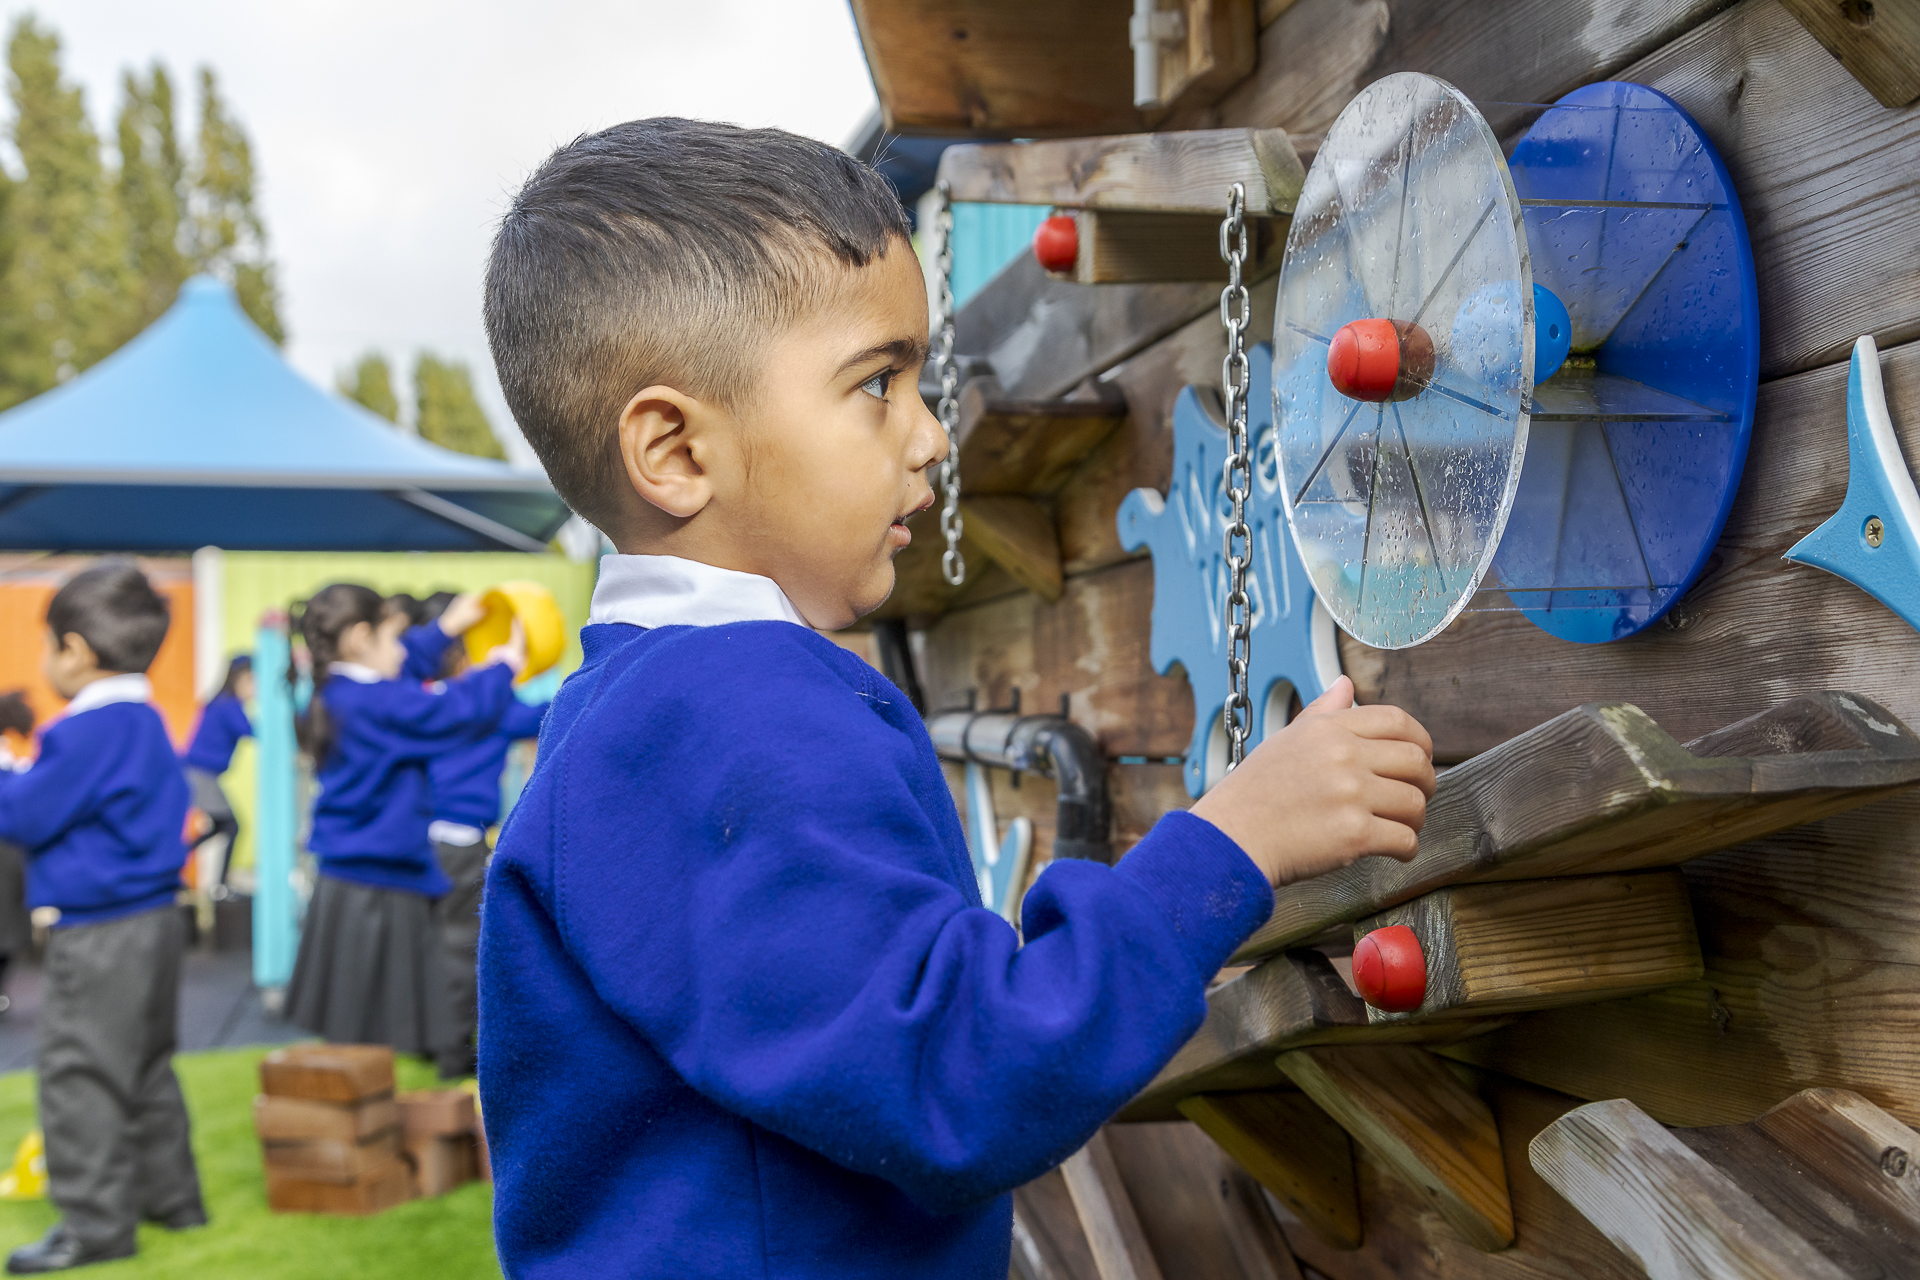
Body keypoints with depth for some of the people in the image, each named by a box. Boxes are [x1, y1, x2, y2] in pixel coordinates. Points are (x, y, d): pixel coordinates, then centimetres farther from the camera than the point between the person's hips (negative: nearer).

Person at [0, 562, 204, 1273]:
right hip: (153, 918, 10)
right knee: (146, 1064, 20)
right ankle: (170, 1194, 29)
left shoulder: (87, 732, -20)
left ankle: (94, 1221, 3)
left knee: (80, 1071, -2)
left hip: (99, 933, -10)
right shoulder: (145, 723, 10)